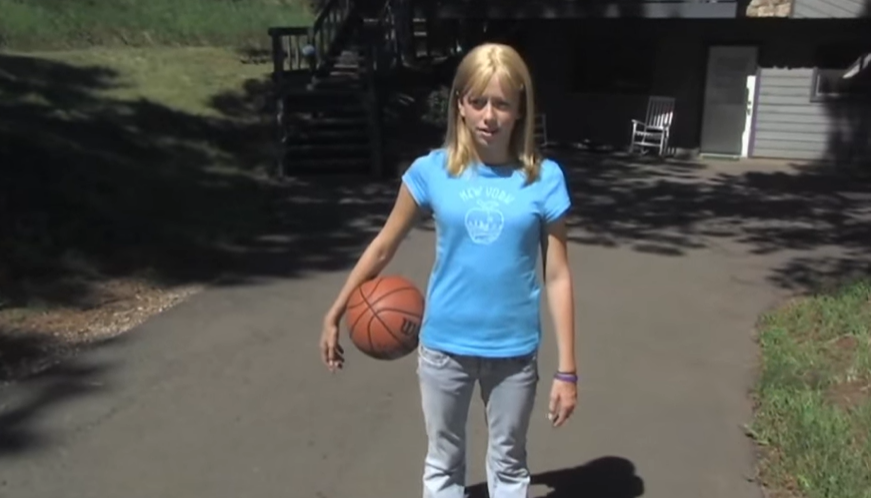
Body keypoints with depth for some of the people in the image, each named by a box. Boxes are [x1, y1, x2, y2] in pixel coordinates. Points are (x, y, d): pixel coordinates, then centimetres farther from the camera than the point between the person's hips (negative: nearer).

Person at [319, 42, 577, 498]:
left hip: (513, 350, 0)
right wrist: (334, 315, 6)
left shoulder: (543, 179, -10)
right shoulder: (431, 171, -8)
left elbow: (557, 276, -6)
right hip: (444, 345, 1)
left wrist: (567, 370, -5)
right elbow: (383, 247, 3)